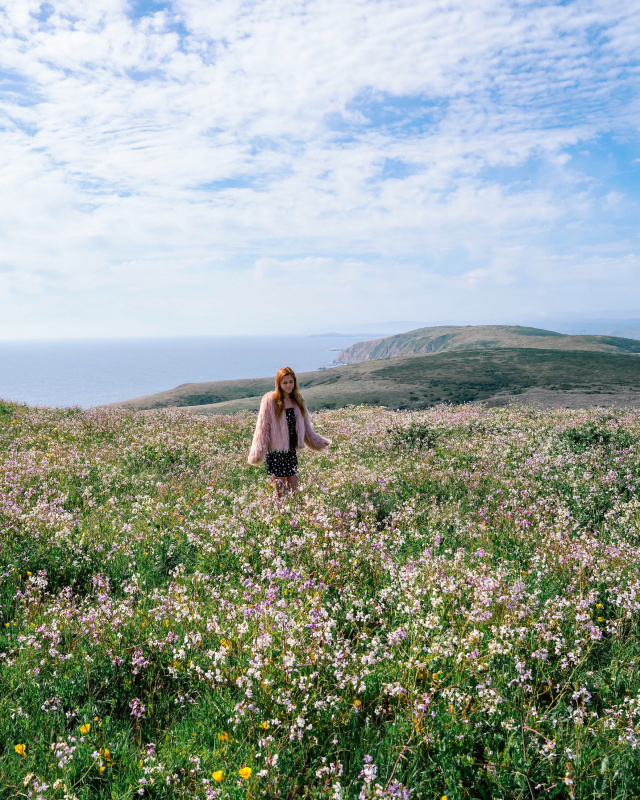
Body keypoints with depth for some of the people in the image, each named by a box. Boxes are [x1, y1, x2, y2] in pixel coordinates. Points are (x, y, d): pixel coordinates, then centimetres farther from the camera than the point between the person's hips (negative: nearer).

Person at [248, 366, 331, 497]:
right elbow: (262, 428, -11)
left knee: (293, 489, 8)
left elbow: (306, 427, 18)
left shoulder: (297, 400, 9)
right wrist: (257, 454, -20)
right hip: (275, 453, -5)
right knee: (280, 492, -1)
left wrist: (321, 442, 19)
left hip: (291, 452, 5)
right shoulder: (270, 400, -8)